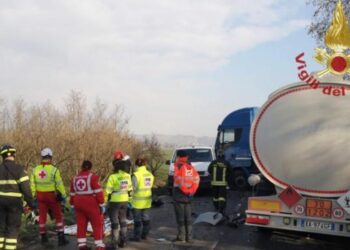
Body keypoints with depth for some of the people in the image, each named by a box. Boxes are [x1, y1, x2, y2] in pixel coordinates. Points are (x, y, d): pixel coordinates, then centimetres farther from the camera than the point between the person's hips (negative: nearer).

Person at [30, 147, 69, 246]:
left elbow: (32, 185, 4)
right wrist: (63, 196, -3)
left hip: (40, 196, 4)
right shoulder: (54, 169, -15)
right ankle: (61, 238, 5)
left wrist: (34, 196, 14)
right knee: (58, 216, 6)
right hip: (52, 195, -4)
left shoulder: (35, 169, -1)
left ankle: (43, 237, 25)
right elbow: (59, 184, -13)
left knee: (42, 216, 16)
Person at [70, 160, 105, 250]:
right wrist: (102, 205, -10)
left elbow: (72, 194, 13)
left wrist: (73, 205, 21)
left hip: (79, 204, 6)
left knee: (81, 225, 11)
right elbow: (98, 192, -14)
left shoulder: (74, 178, 8)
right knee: (98, 224, 1)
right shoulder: (92, 177, -11)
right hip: (91, 204, -6)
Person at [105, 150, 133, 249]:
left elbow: (108, 192, -15)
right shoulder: (128, 176, 0)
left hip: (114, 201, -5)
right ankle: (123, 241, 21)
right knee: (123, 221, 16)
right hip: (124, 201, 5)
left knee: (115, 222, 1)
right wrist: (129, 200, 19)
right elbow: (130, 190, 9)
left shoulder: (113, 177, -17)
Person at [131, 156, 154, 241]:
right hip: (147, 200, 6)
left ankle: (137, 236, 8)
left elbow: (133, 188, -16)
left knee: (137, 219, 2)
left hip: (137, 201, -6)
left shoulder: (136, 175, -16)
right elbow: (150, 186, 3)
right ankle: (145, 235, 23)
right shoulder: (150, 174, 4)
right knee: (146, 218, 14)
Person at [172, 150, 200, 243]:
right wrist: (192, 191, 5)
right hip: (188, 196, 6)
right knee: (188, 217, 12)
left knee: (180, 217, 1)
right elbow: (196, 179, 4)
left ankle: (181, 237, 3)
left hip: (179, 196, -6)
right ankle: (189, 237, 14)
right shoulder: (191, 167, 10)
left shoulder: (178, 166, -9)